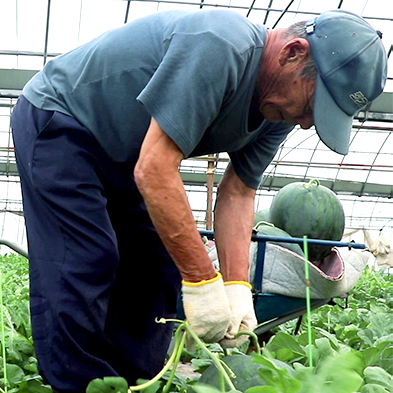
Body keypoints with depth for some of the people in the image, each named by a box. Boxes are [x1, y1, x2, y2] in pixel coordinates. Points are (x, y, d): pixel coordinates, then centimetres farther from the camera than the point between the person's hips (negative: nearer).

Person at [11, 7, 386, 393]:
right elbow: (153, 170, -37)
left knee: (155, 272, 1)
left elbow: (237, 192, -5)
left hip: (122, 155, 8)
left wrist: (237, 285, -19)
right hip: (57, 121, -8)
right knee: (83, 273, -17)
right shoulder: (219, 47, -35)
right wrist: (202, 281, -33)